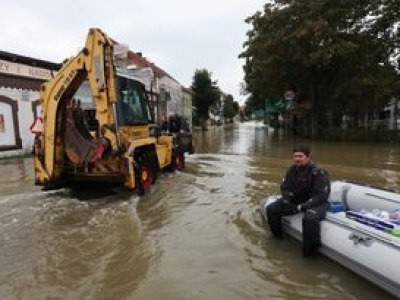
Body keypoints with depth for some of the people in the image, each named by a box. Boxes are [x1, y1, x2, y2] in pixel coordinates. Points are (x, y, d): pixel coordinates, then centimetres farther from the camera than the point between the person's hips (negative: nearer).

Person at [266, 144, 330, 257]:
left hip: (316, 203, -6)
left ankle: (309, 251, -17)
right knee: (271, 209, -3)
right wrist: (286, 200, -14)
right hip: (296, 199, 7)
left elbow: (320, 196, -25)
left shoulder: (318, 173, -23)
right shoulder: (292, 169, -4)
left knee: (309, 219, -39)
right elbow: (285, 187, 6)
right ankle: (278, 237, 19)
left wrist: (301, 207, -30)